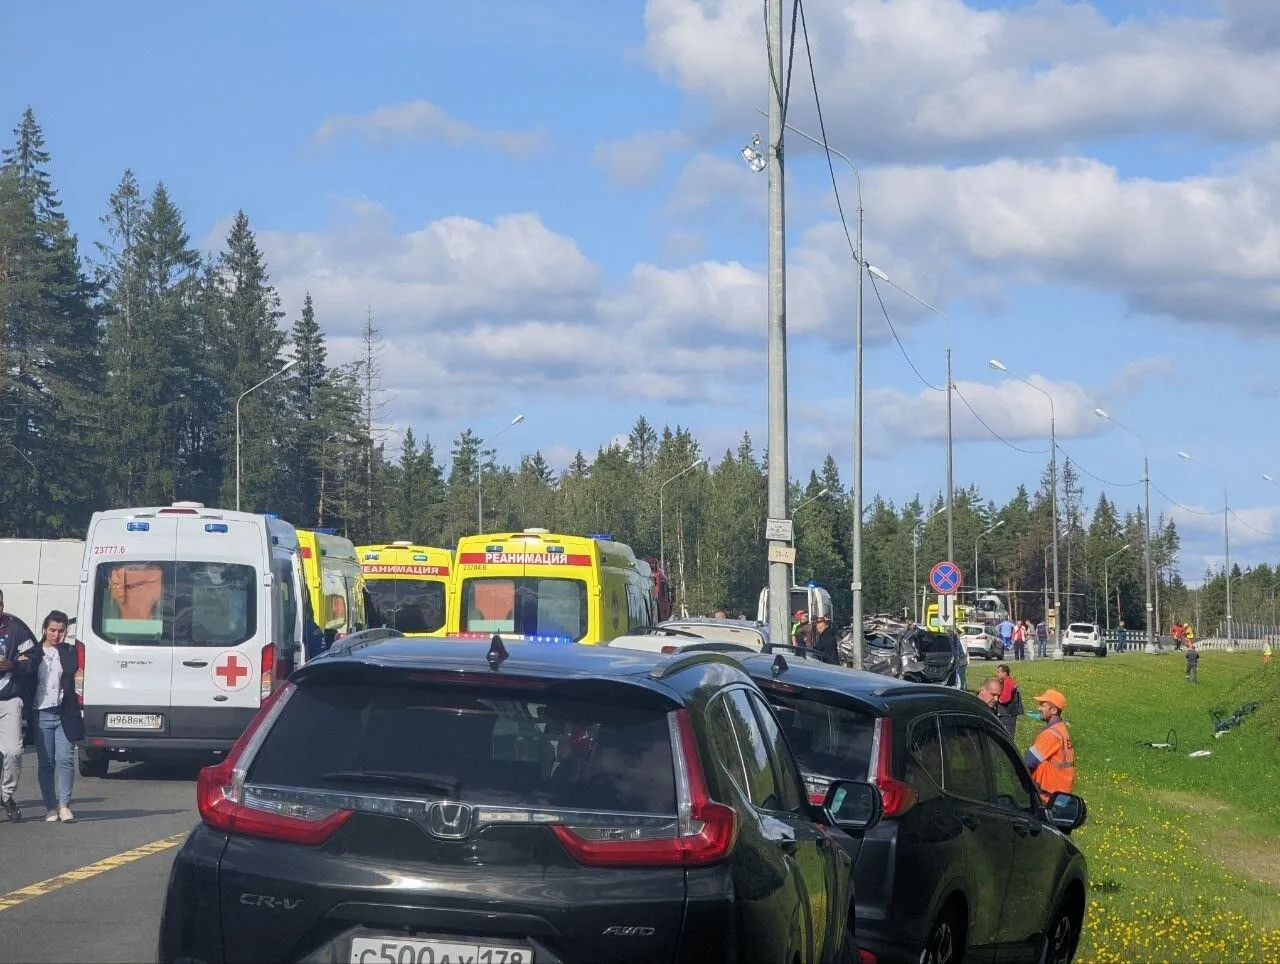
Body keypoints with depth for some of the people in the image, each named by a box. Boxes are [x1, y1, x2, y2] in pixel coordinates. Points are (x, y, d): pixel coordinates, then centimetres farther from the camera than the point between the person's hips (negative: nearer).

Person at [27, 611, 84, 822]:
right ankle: (51, 807, 7)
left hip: (65, 715, -1)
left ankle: (64, 805, -4)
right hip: (41, 715, 1)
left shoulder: (69, 652, 8)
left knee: (65, 760, -8)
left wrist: (62, 646, -9)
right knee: (45, 763, 2)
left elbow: (72, 671, -8)